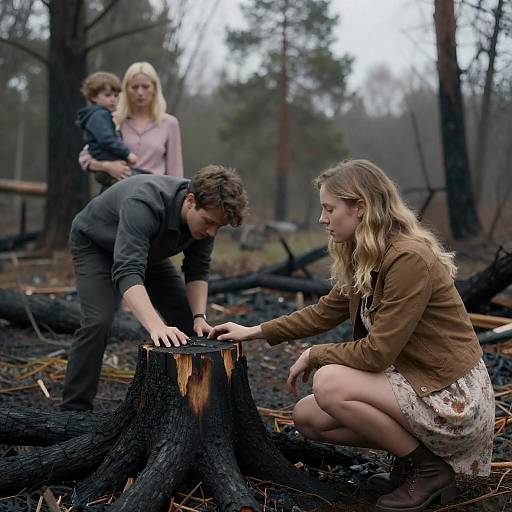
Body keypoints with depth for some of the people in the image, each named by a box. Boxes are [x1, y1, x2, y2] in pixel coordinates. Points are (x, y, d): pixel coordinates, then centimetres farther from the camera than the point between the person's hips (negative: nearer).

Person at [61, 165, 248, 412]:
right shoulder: (144, 205, -43)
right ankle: (73, 409, -11)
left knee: (185, 319, -2)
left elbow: (197, 270, -10)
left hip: (145, 249, 6)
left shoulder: (205, 212, -22)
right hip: (95, 244, -6)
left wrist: (199, 316, -24)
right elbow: (127, 272, -52)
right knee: (98, 321, -25)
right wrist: (156, 327, -63)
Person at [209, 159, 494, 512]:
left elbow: (376, 353, -25)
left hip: (454, 399, -9)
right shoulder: (364, 259, 3)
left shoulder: (409, 258, -25)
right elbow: (325, 312, 14)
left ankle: (430, 469, -6)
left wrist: (314, 355, -8)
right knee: (307, 417, 3)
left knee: (329, 383, -23)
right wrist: (254, 332, 12)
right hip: (413, 380, 9)